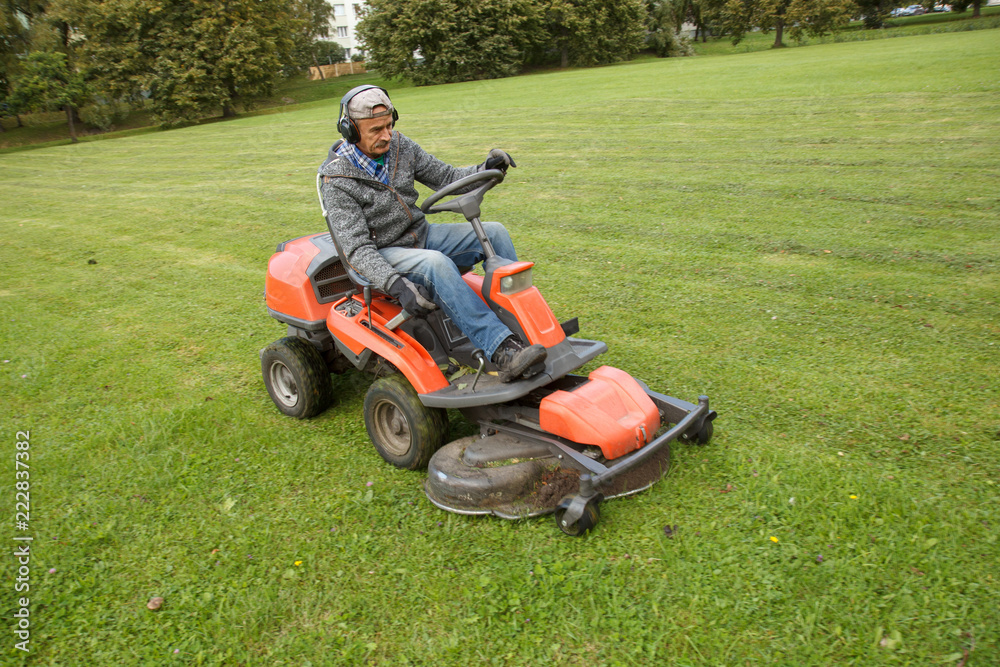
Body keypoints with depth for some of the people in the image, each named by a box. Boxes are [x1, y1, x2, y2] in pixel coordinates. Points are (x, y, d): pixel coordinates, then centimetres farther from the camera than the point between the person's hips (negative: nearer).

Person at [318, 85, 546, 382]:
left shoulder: (399, 144, -1)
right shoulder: (337, 180, -18)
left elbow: (445, 177, 7)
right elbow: (357, 249, -23)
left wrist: (484, 170, -12)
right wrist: (396, 284, -38)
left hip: (420, 233, 6)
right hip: (382, 254, -6)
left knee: (494, 232, -10)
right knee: (436, 263, -37)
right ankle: (503, 351, -42)